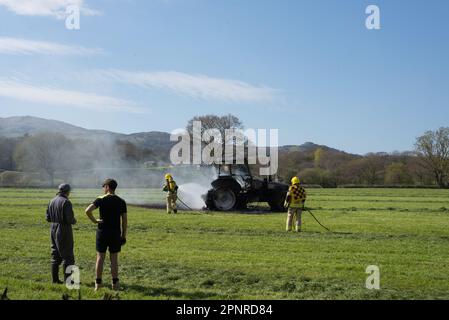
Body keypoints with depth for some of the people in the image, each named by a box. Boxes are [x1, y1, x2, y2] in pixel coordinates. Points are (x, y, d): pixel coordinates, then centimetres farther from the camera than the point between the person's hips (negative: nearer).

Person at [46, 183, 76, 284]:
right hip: (64, 231, -8)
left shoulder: (52, 201, 8)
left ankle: (55, 279, 14)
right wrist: (74, 221, 1)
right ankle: (67, 279, 0)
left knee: (56, 255, 13)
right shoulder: (66, 202, -15)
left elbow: (48, 218, 10)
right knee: (68, 257, -1)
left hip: (53, 230, 8)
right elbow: (70, 219, -20)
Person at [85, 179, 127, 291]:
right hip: (116, 233, 2)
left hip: (102, 232, -1)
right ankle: (115, 284, 10)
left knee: (100, 257, 6)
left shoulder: (101, 199, -6)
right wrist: (123, 236, 7)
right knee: (114, 258, 7)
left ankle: (98, 283, 9)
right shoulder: (121, 201, 2)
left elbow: (88, 210, -21)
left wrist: (94, 221, -6)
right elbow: (125, 220, 2)